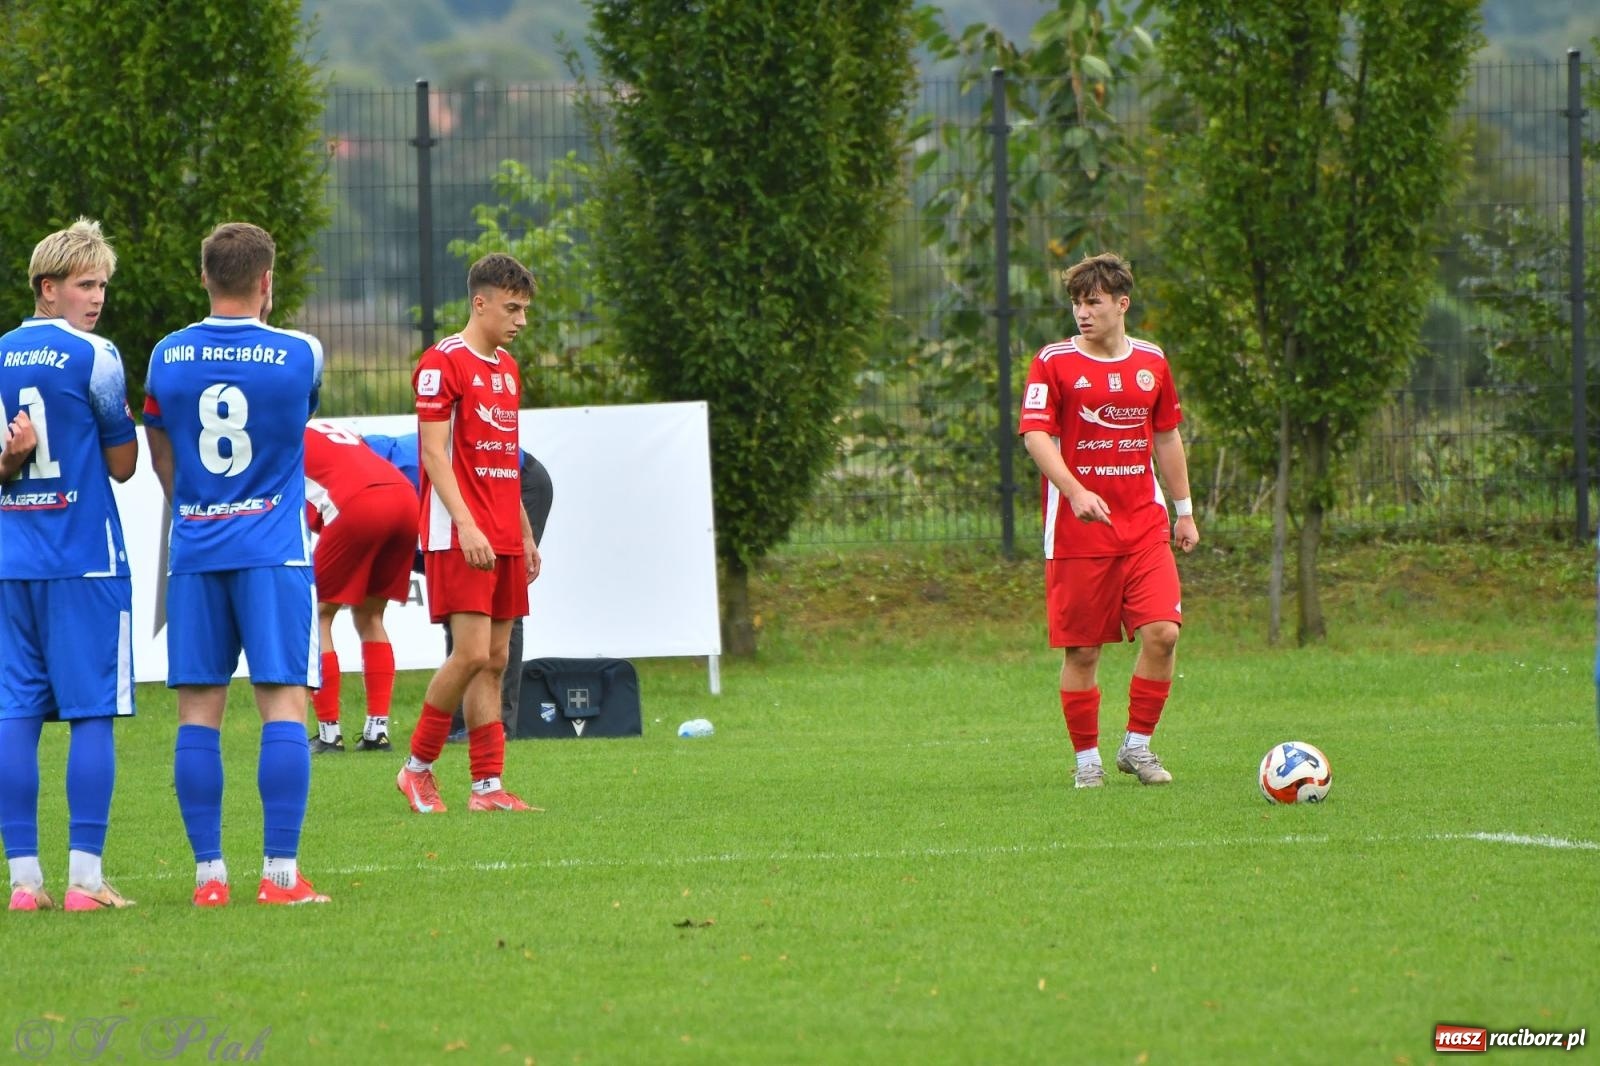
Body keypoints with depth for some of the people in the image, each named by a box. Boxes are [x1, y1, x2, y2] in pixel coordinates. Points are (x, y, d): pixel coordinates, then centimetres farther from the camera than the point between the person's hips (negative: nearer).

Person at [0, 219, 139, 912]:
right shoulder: (93, 357, -7)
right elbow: (122, 465, -2)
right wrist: (125, 421, 14)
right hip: (86, 561, -5)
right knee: (92, 715, -2)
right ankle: (84, 876, -7)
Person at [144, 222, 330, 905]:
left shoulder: (168, 357, 3)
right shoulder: (299, 354, -5)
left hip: (194, 554, 3)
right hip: (275, 550, -3)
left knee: (198, 714, 4)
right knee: (284, 703, -4)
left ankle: (208, 872, 3)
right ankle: (280, 872, -10)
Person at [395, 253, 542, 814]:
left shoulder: (507, 368, 17)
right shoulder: (444, 362, -8)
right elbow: (434, 453, -14)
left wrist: (525, 534, 21)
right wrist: (466, 524, -22)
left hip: (503, 540, 8)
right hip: (458, 537, -8)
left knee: (495, 660, 5)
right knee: (472, 652, -14)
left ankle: (487, 785, 5)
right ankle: (417, 768, 0)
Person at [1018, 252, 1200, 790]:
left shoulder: (1151, 362, 10)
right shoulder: (1054, 362, -3)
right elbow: (1036, 436, -11)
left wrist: (1184, 512, 21)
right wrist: (1076, 493, -25)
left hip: (1143, 524, 3)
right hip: (1077, 532, -3)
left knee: (1162, 632, -10)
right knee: (1082, 649, -1)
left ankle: (1137, 744, 5)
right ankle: (1087, 759, 12)